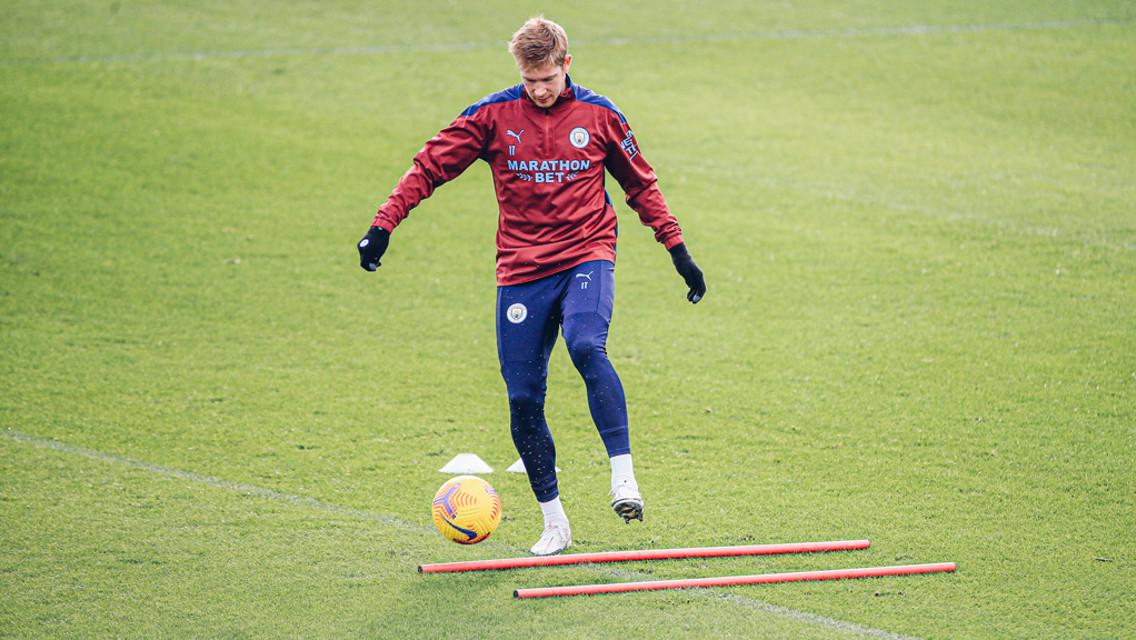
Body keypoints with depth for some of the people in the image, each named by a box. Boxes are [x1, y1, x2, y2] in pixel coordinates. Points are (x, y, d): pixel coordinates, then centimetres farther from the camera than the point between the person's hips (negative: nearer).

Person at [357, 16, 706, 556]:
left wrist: (678, 250, 14)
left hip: (586, 256, -2)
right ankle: (554, 523, 12)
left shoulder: (599, 116, 2)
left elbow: (641, 186, 15)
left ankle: (623, 476, -31)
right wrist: (383, 225, -5)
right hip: (521, 270, 2)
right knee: (523, 397, -1)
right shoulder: (493, 116, 1)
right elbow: (430, 166, 4)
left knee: (587, 347, -32)